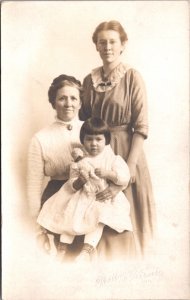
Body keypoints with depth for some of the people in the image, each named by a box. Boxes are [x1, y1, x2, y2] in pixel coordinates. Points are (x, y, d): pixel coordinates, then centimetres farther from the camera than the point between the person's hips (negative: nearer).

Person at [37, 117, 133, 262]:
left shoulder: (112, 159, -5)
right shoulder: (79, 162, -2)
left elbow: (124, 179, -13)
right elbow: (72, 186, 0)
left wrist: (108, 173, -25)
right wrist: (80, 181, -22)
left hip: (104, 199, -2)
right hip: (81, 197, 2)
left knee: (98, 222, -20)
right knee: (69, 216, -9)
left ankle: (87, 250, -19)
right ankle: (63, 247, -1)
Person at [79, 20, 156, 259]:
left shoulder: (132, 77, -9)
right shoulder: (90, 79, 4)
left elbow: (141, 127, -11)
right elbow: (83, 120, 10)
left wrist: (130, 164, -15)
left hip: (125, 149, -4)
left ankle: (126, 254, 29)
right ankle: (102, 253, 35)